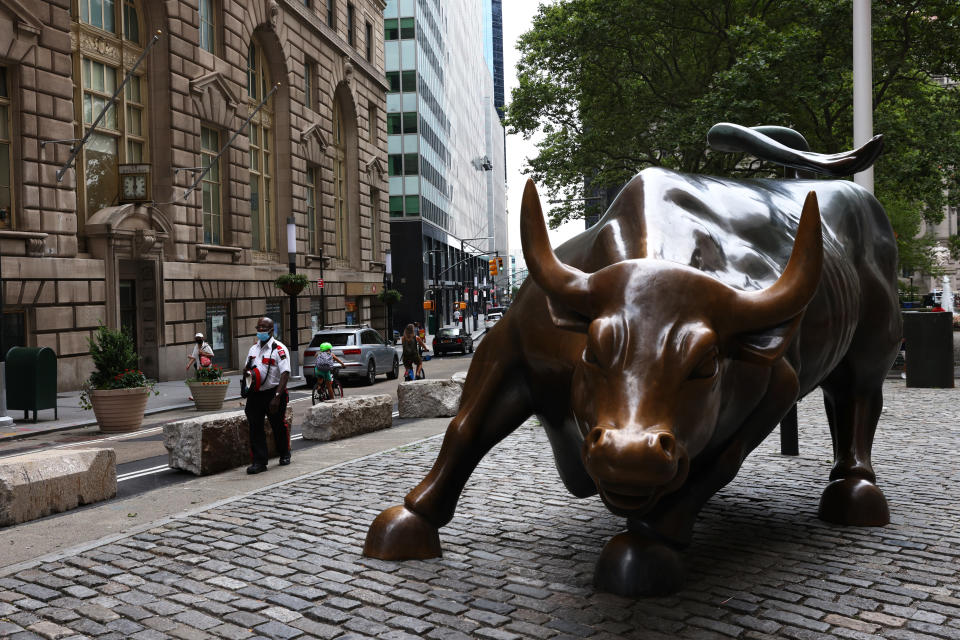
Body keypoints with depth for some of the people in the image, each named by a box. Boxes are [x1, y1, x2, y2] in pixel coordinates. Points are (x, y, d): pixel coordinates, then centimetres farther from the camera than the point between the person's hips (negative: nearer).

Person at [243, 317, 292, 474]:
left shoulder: (279, 349, -10)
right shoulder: (253, 348, 13)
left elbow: (285, 374, -18)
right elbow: (246, 369, 25)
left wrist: (277, 396, -26)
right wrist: (246, 371, -2)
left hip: (273, 393, -5)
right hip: (255, 394, 5)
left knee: (278, 426, 8)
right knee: (255, 427, -2)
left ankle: (284, 455, 30)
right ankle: (259, 462, 2)